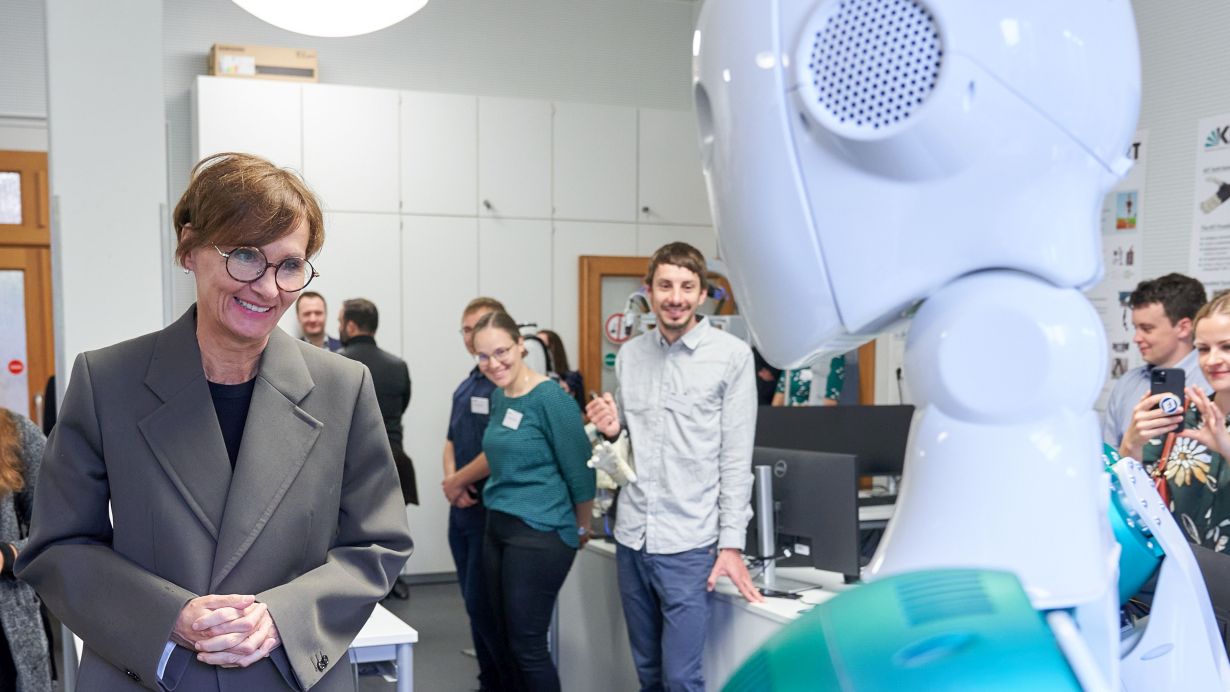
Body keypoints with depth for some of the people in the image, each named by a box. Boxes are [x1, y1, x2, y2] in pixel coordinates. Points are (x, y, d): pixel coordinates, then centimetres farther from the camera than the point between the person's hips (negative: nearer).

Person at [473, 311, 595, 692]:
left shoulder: (550, 398, -16)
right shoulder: (498, 397, 8)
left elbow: (580, 471, -11)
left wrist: (582, 529, 0)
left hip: (539, 535, -8)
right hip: (497, 528, 8)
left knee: (527, 645, -1)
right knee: (507, 642, 14)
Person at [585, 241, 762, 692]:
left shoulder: (731, 355, -5)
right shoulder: (628, 356, 8)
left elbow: (737, 457, -6)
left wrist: (731, 543, -9)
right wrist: (612, 430, -4)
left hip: (689, 543, -5)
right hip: (631, 537, 5)